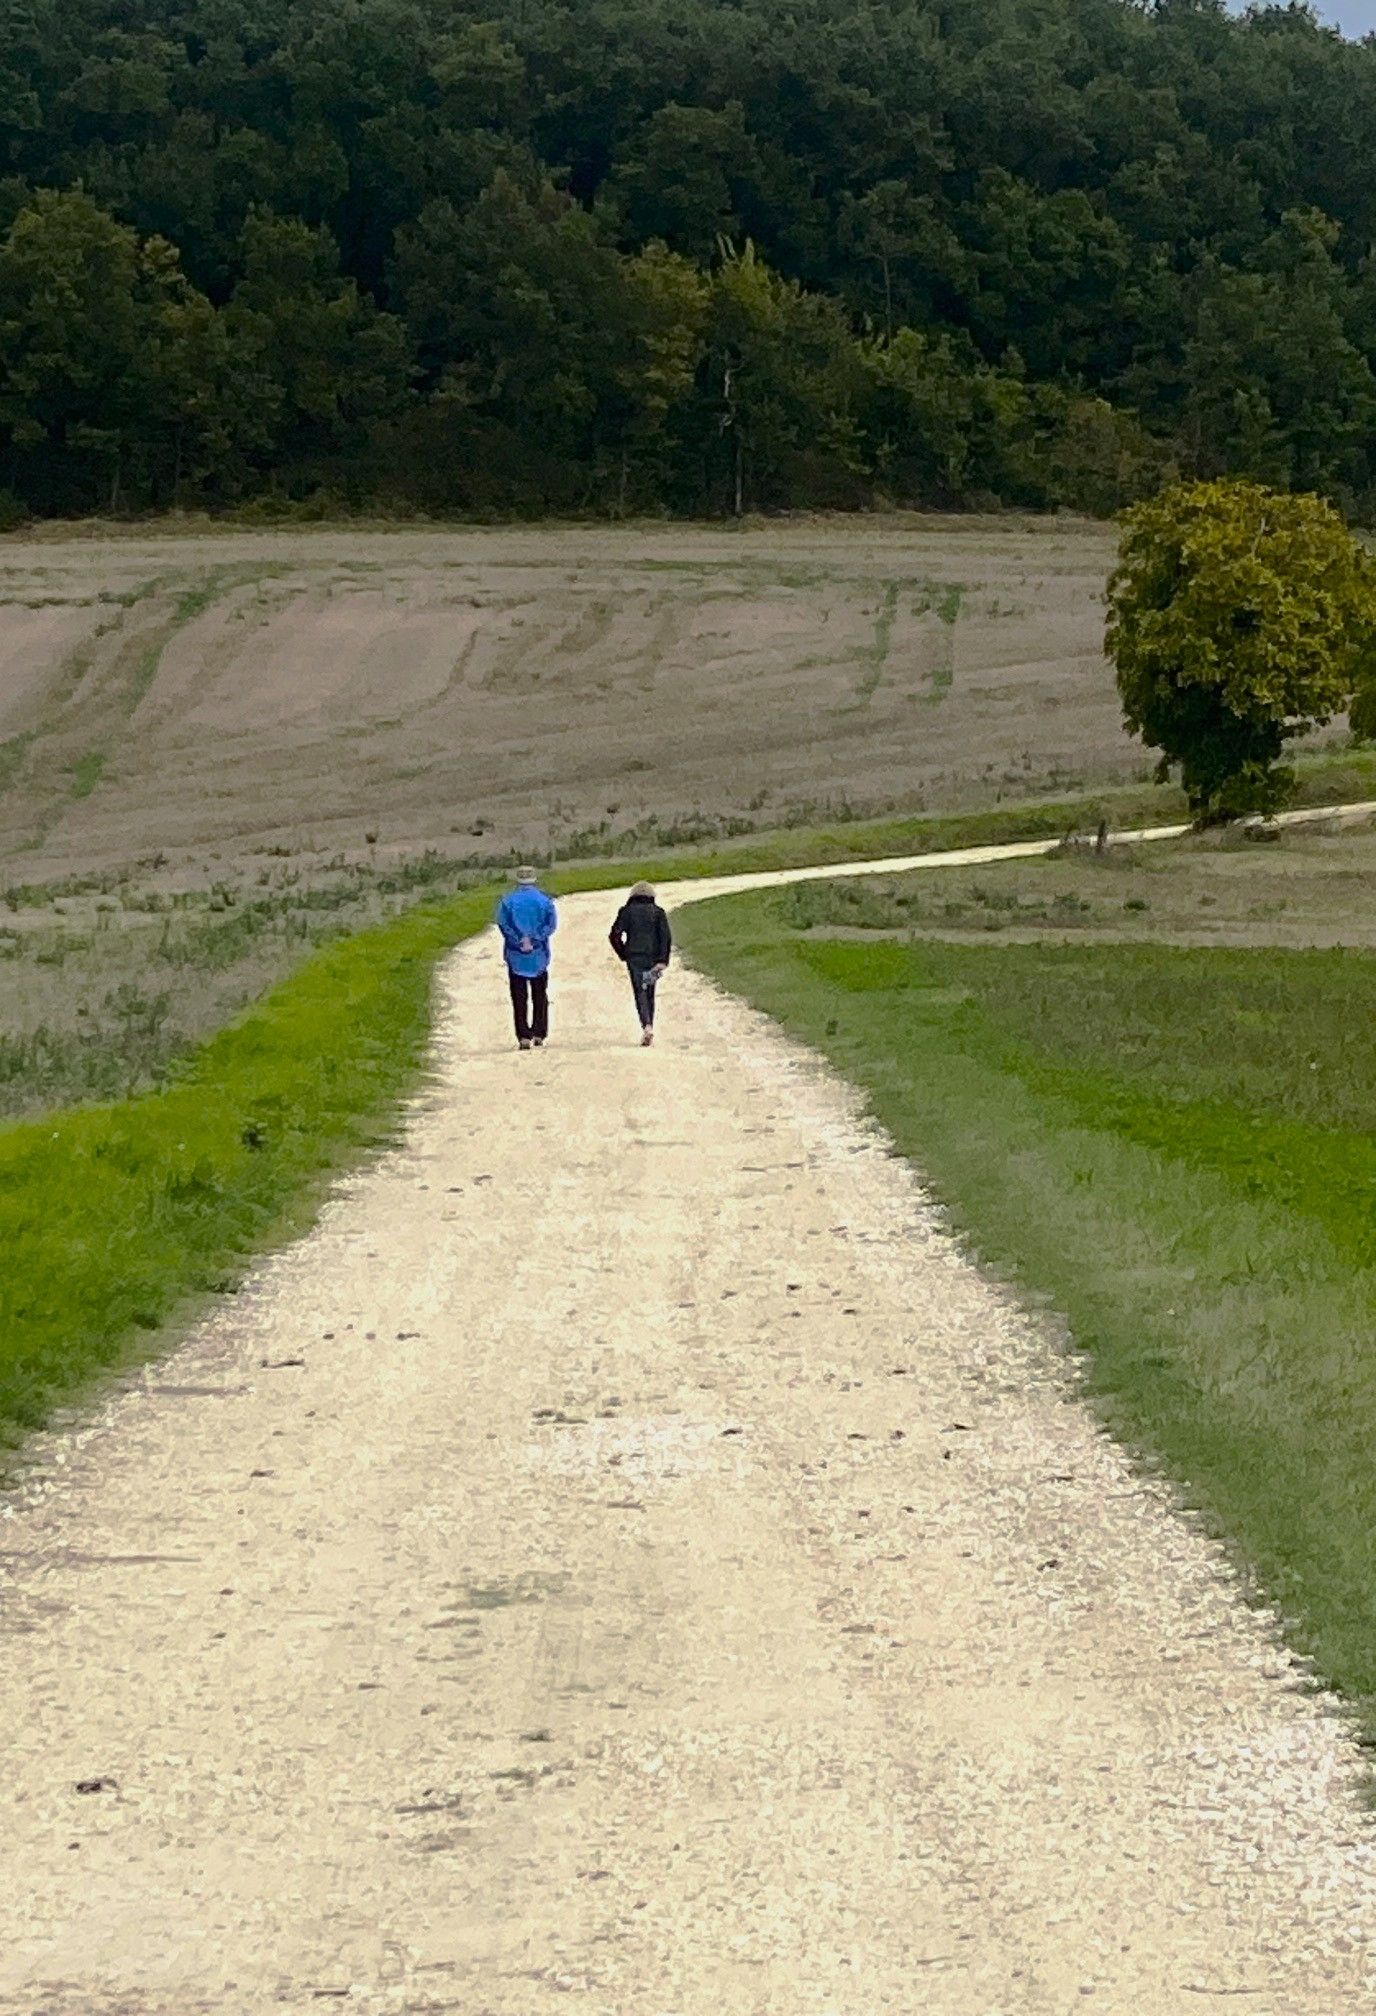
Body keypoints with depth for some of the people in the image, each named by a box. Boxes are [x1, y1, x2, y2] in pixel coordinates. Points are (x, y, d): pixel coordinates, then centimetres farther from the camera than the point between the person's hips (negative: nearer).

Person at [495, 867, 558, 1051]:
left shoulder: (508, 900, 2)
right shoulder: (544, 900, 3)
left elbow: (503, 923, -9)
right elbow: (551, 924, -7)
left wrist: (519, 941, -11)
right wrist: (533, 939, -11)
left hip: (515, 955, -1)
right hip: (539, 955, 1)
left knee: (519, 998, 3)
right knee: (540, 996, 11)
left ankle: (524, 1037, -3)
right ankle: (539, 1035, 7)